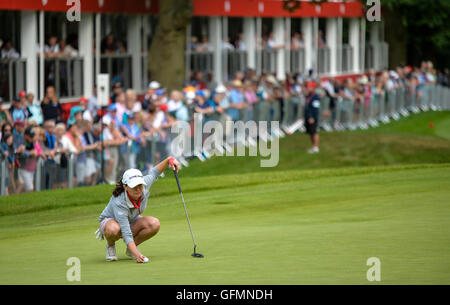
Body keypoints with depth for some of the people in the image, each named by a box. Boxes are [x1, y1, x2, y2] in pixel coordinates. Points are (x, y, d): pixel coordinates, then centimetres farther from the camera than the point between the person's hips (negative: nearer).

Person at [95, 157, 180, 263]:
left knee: (154, 224, -26)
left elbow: (154, 172, -1)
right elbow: (126, 234, -43)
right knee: (113, 229, -43)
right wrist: (137, 255, -55)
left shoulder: (144, 186, -25)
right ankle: (110, 246, -6)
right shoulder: (119, 203, -40)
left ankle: (131, 248, -1)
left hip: (131, 221, 5)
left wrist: (169, 160, -17)